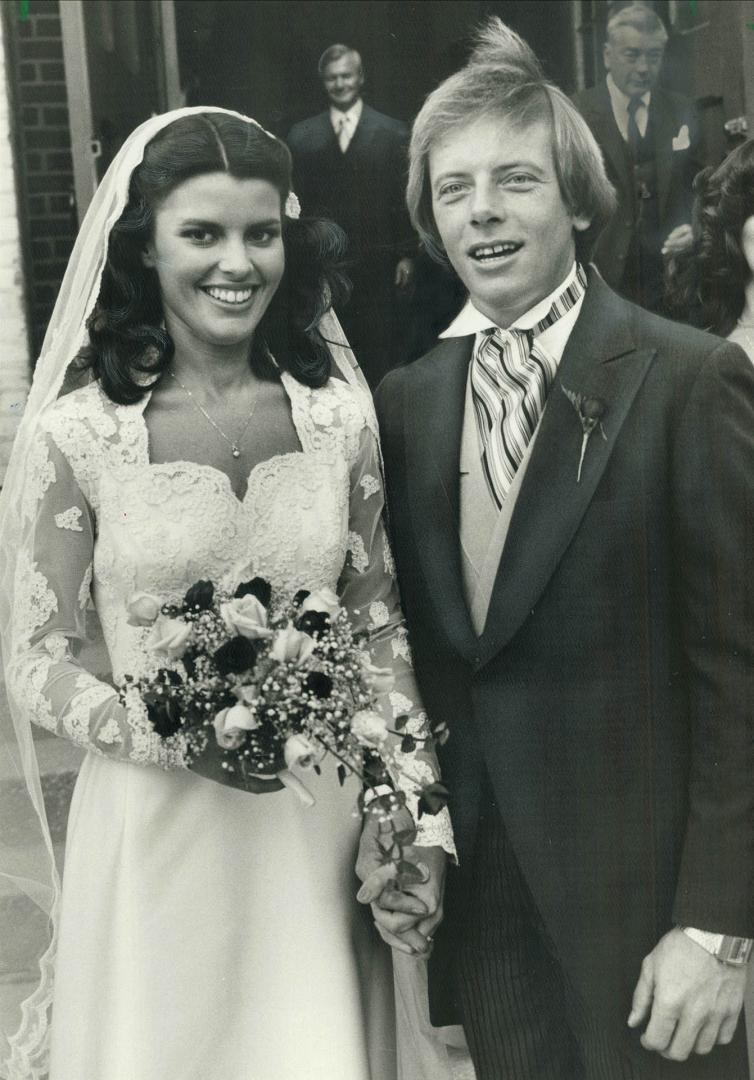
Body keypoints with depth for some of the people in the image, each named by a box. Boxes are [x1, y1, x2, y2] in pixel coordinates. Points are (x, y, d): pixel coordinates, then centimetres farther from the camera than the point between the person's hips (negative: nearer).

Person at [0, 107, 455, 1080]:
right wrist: (172, 734, -21)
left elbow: (382, 625, 5)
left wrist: (417, 823, -1)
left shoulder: (342, 416, -1)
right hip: (155, 829, -2)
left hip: (323, 830, 3)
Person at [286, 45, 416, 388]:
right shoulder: (301, 136, 9)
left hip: (378, 266, -1)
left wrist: (406, 255, -1)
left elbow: (405, 198, 4)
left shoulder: (393, 133, 4)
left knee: (381, 355, 0)